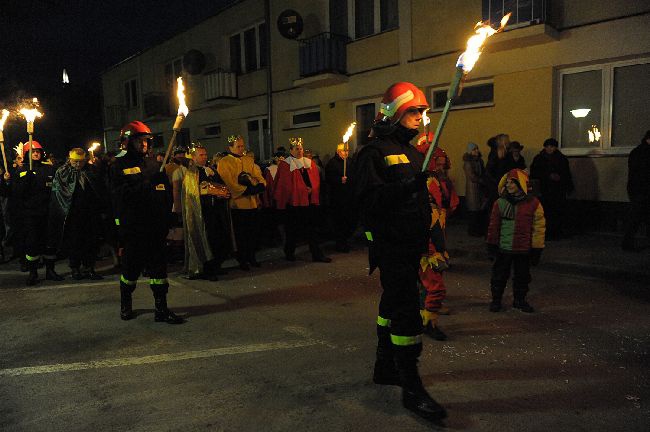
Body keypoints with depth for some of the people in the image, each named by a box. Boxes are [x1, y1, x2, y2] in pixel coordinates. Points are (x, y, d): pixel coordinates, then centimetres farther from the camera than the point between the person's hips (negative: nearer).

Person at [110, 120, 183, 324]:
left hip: (155, 226, 4)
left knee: (158, 267, 4)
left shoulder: (154, 164, 14)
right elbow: (119, 194, -12)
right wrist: (144, 186, -20)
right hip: (132, 228, -3)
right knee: (131, 267, 8)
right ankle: (125, 304, 30)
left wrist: (165, 218, 4)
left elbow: (167, 193, 13)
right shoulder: (119, 166, 1)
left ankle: (161, 309, 11)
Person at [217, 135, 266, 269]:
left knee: (254, 232, 10)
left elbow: (258, 175, 9)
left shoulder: (249, 160, 15)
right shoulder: (224, 163, -3)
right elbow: (229, 183, -13)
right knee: (241, 234, 3)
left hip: (253, 202, 5)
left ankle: (251, 257, 24)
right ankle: (242, 260, 15)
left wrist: (260, 185, -14)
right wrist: (246, 190, -21)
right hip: (238, 202, -5)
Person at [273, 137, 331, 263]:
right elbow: (285, 184, -7)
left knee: (311, 229, 6)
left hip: (309, 201, 4)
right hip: (293, 201, -4)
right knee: (292, 230, 6)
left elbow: (316, 180, 9)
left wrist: (311, 189, -9)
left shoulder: (310, 164, 12)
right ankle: (289, 253, 21)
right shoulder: (285, 165, -2)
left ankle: (317, 254, 8)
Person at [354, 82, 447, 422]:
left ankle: (385, 367, 32)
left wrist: (430, 238, 22)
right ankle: (411, 388, 0)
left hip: (411, 243, 9)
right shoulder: (374, 152, -9)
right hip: (389, 243, -9)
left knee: (394, 304, 17)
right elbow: (369, 199, -22)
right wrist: (409, 187, -34)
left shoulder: (411, 152, 19)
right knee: (406, 310, -9)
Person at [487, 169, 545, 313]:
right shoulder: (500, 203, -3)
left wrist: (536, 249, -3)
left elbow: (539, 227, -2)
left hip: (523, 249, 0)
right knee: (499, 275, 9)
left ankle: (520, 300, 33)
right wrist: (491, 245, 4)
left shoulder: (533, 204, -7)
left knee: (522, 276, 14)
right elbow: (493, 225, 3)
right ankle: (496, 300, 25)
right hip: (503, 248, 0)